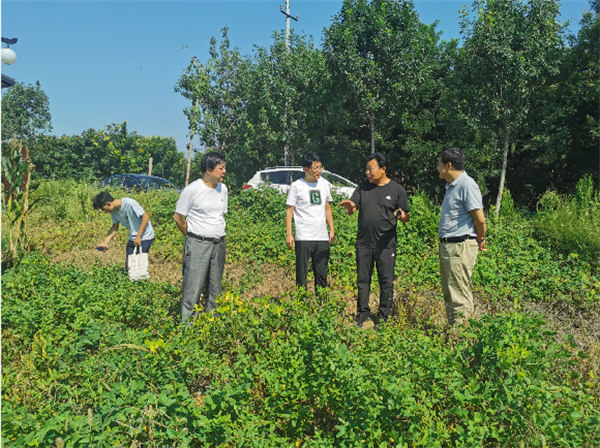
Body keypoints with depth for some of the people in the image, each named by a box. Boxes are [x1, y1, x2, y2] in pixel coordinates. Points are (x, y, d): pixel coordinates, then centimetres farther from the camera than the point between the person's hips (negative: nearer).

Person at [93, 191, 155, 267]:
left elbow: (146, 217, -21)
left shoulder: (130, 203, -23)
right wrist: (105, 242, -3)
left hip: (145, 236, -7)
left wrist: (138, 237, -19)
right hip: (133, 237, 7)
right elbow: (115, 227, 9)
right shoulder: (114, 210, 0)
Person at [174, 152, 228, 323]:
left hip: (219, 244, 6)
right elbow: (178, 217, -2)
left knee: (215, 289, 11)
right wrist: (193, 236, 3)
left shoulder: (223, 189, 10)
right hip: (198, 244, -6)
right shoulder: (192, 189, -9)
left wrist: (218, 235, 13)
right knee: (193, 288, -6)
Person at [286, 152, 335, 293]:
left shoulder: (324, 184, 12)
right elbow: (289, 210, -1)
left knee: (322, 274, 9)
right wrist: (289, 234, -7)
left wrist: (332, 230, 12)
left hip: (322, 238, 4)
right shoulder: (296, 186, -3)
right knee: (302, 274, -2)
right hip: (303, 238, -4)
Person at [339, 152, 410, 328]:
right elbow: (351, 210, 4)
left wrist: (402, 216, -20)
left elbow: (407, 217, 4)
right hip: (363, 243, 3)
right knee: (363, 280, 10)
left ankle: (384, 317, 15)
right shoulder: (363, 187, 8)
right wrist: (349, 206, -20)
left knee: (386, 281, 3)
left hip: (386, 244, -3)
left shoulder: (396, 189, 0)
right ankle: (362, 313, 24)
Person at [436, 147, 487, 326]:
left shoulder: (467, 185, -15)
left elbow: (480, 219, -15)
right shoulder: (451, 186, 16)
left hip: (460, 247, -10)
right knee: (449, 293, 15)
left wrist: (481, 239, -1)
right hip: (447, 245, 10)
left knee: (459, 296, -5)